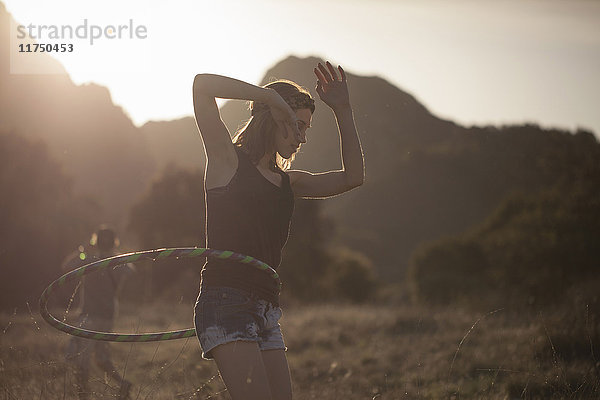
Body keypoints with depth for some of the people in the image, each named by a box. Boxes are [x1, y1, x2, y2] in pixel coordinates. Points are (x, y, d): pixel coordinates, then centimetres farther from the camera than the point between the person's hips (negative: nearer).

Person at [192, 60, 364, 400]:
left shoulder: (288, 183, 21)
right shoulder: (227, 159, 3)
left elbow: (353, 177, 13)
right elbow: (203, 85, -9)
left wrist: (343, 110, 9)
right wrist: (270, 96, -8)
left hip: (266, 312, 7)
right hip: (224, 304, -7)